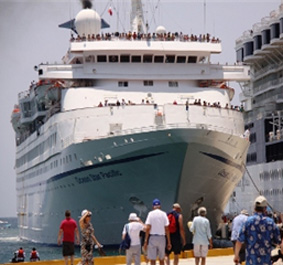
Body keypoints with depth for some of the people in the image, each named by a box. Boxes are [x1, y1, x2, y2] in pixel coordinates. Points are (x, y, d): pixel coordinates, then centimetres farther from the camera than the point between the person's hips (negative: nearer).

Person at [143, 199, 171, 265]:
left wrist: (145, 241, -5)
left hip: (152, 237, -2)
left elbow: (148, 228, -9)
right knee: (161, 259, 16)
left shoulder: (150, 214, -3)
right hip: (162, 237, 2)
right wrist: (169, 242, 5)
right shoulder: (163, 214, 2)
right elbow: (166, 229, 0)